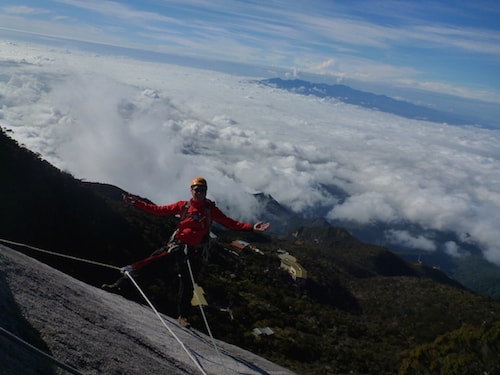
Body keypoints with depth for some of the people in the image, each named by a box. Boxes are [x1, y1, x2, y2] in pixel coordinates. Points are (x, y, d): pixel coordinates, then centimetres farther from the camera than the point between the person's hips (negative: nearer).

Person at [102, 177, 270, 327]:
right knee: (148, 261, -9)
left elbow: (231, 223, -5)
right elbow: (159, 210, 4)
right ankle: (119, 283, 1)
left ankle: (183, 316, 18)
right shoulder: (183, 205, 2)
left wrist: (251, 227, -16)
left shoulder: (211, 209, -1)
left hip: (194, 252, -1)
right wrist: (136, 203, -1)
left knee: (187, 284, 2)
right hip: (177, 244, 1)